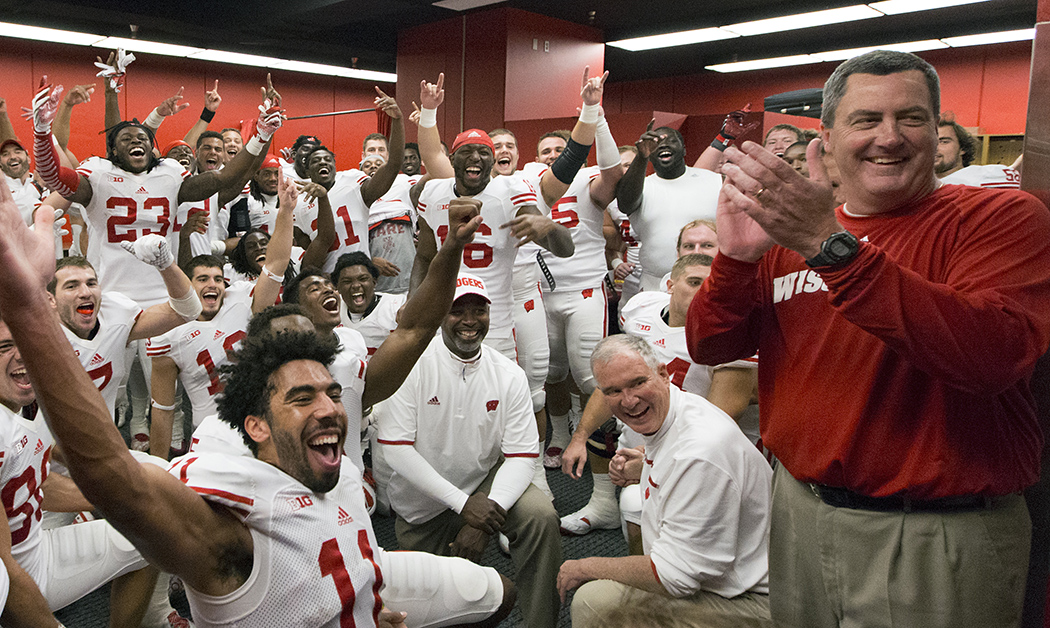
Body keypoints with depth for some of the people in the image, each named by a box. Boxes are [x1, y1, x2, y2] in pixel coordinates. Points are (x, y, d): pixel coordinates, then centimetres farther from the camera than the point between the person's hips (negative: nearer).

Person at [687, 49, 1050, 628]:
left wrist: (832, 246, -34)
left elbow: (995, 353, -28)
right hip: (798, 513, 5)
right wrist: (736, 258, -19)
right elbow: (708, 348, 0)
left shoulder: (1001, 217, -9)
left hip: (940, 539, -4)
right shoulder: (787, 231, 4)